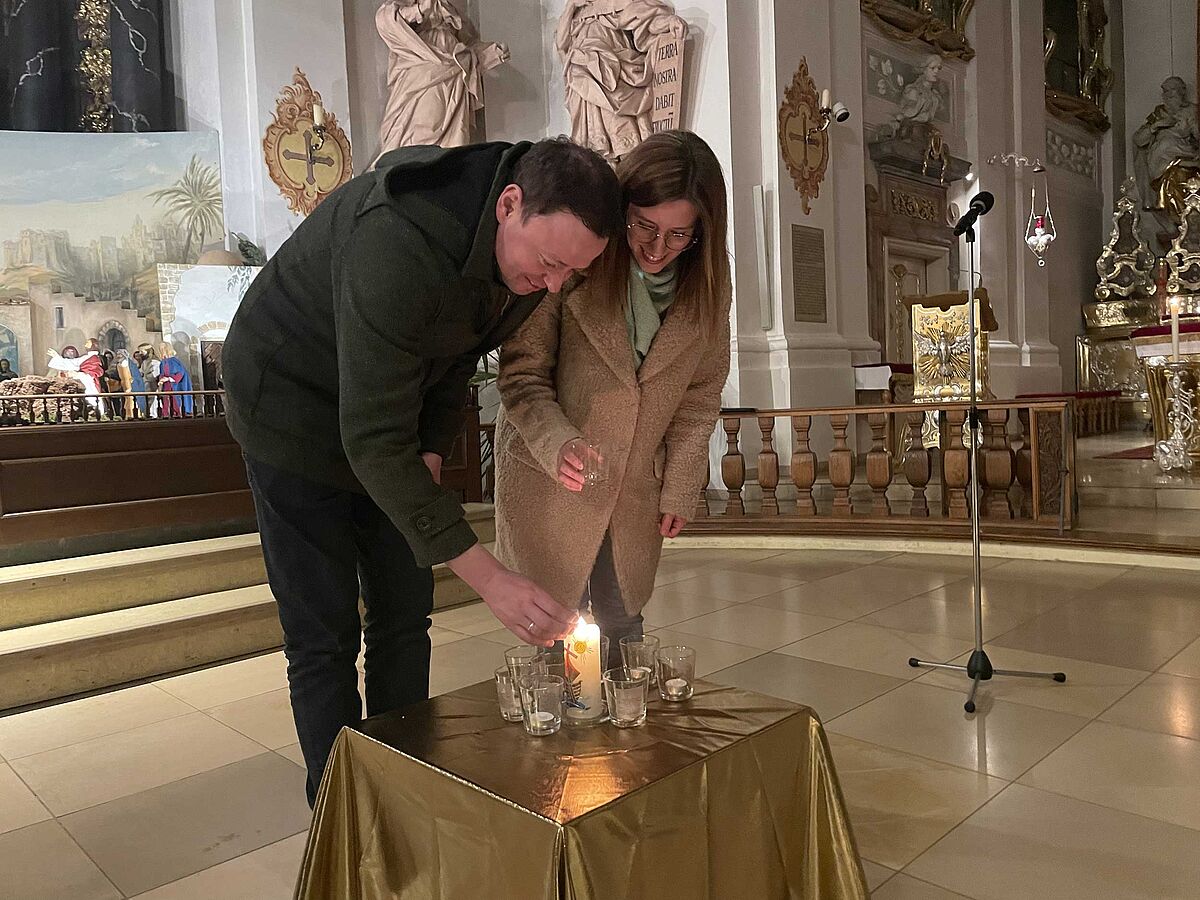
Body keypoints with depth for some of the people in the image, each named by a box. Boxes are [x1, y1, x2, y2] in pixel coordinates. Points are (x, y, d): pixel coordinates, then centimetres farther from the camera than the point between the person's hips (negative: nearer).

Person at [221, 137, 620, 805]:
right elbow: (373, 441, -38)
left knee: (405, 617, 7)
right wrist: (487, 575, -39)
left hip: (391, 408, 7)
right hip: (295, 407, -6)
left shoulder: (535, 243, -12)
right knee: (325, 636, -4)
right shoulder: (395, 247, -38)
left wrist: (434, 448, -10)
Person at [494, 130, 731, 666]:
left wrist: (680, 487, 3)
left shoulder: (707, 284, -6)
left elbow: (700, 392, 4)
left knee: (624, 628, 15)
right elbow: (522, 374, -13)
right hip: (550, 482, -3)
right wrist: (556, 442, -30)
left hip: (637, 490, 3)